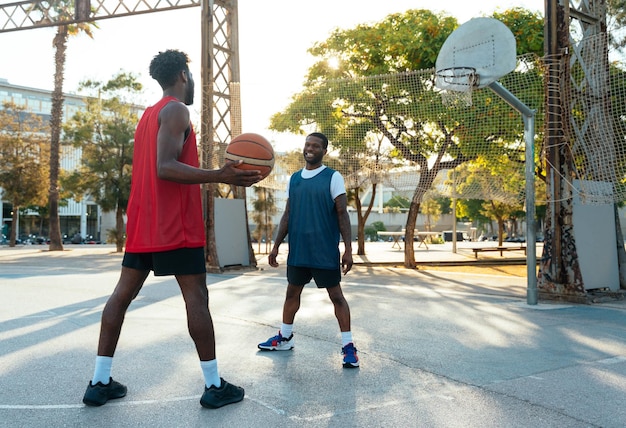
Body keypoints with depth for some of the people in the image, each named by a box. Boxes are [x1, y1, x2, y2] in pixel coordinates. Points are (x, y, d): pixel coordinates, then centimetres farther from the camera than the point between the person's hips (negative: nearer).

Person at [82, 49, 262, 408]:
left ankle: (100, 382, 16)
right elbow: (166, 168, -20)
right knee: (197, 296, -4)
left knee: (123, 293, 9)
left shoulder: (149, 114, 21)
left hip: (143, 222, 9)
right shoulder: (177, 110, -8)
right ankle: (214, 385, 4)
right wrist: (221, 176, -27)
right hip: (176, 224, -9)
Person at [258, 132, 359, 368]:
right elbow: (287, 215, 13)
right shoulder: (294, 178, 10)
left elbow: (342, 214, -8)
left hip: (325, 252, -5)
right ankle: (284, 337, 31)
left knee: (336, 295, 1)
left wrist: (348, 249, -14)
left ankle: (348, 345, 10)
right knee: (292, 292, 15)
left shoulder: (333, 177, -5)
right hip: (298, 250, 5)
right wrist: (276, 245, 10)